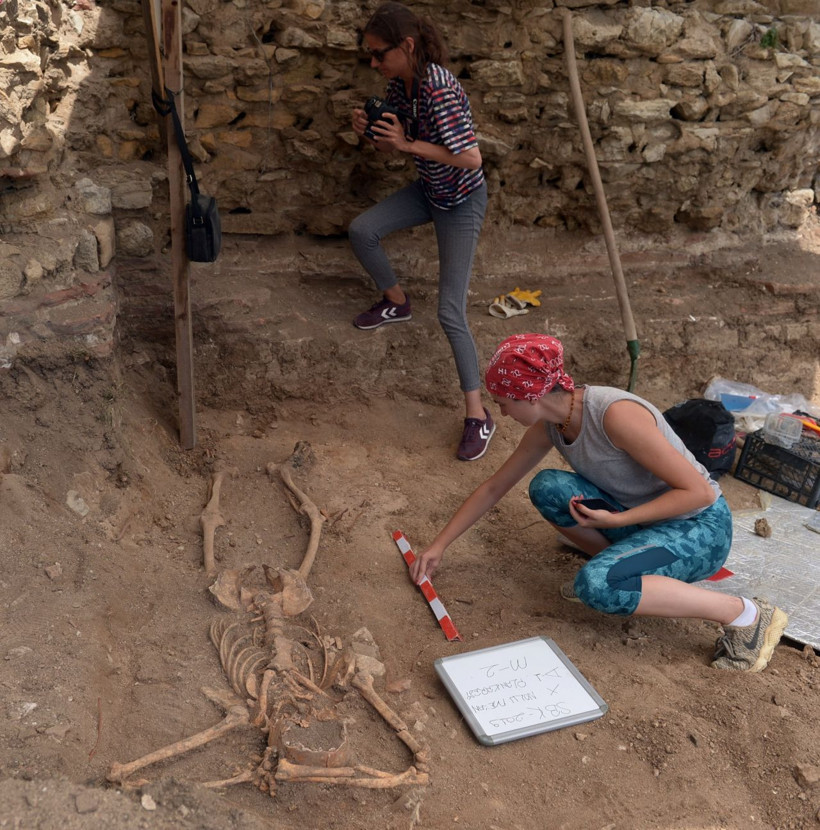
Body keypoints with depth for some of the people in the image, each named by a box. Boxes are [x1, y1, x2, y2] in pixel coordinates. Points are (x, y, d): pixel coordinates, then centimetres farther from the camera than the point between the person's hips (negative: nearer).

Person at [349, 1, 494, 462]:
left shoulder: (439, 89, -30)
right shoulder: (398, 84, -4)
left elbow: (471, 159, -33)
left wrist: (409, 144, -30)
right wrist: (370, 130, -13)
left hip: (462, 202, -8)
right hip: (428, 190, 8)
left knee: (451, 312, -12)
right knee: (361, 231, 7)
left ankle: (478, 414, -3)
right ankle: (397, 302, 33)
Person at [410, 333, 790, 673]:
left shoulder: (616, 415, -30)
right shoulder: (549, 425, -5)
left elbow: (698, 491, -24)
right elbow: (494, 487, 6)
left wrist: (616, 520, -28)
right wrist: (439, 546, 8)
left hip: (699, 529, -6)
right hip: (642, 519, 7)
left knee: (596, 585, -30)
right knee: (547, 488, -14)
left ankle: (746, 614, -13)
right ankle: (622, 566, 6)